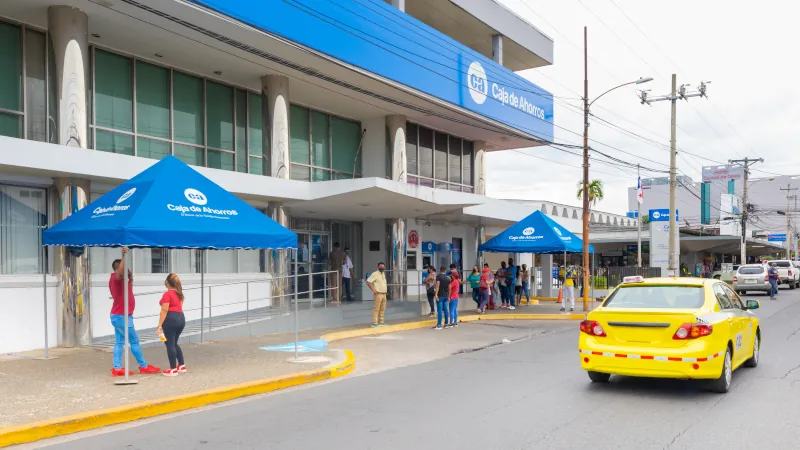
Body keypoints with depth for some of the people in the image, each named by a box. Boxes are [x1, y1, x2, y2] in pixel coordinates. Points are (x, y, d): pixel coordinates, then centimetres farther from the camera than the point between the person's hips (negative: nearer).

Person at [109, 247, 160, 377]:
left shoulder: (120, 280, 16)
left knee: (119, 342, 7)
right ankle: (144, 366, 5)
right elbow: (120, 273, -38)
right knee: (134, 340, -2)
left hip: (118, 316, 10)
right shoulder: (115, 278, -14)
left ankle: (117, 368, 5)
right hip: (121, 316, -10)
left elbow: (128, 291, 23)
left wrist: (130, 279, 10)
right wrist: (124, 256, -46)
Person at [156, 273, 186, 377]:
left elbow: (164, 310, -16)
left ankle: (173, 369, 3)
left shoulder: (167, 294, -11)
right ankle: (182, 366, 20)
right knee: (174, 343, 19)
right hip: (181, 318, 8)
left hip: (171, 319, -8)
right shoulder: (179, 293, 13)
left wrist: (160, 325, -15)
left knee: (170, 344, 0)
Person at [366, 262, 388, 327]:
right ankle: (374, 323, -5)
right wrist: (373, 290, -17)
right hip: (378, 294, -8)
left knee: (382, 309, 10)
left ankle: (381, 322, 16)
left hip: (384, 294, 8)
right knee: (376, 309, -7)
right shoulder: (375, 274, -9)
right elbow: (368, 281, -16)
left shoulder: (383, 274, 16)